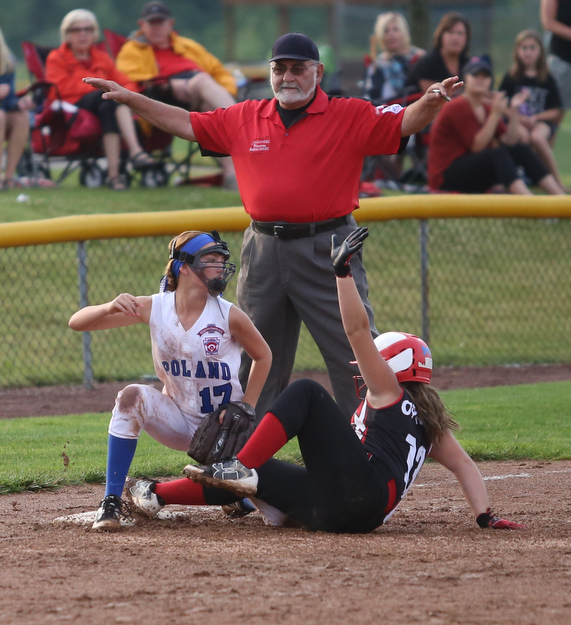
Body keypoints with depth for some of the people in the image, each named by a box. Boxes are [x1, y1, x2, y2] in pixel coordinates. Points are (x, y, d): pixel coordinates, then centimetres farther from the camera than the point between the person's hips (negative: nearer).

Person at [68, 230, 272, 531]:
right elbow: (78, 322, -13)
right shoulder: (154, 308, -12)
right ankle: (112, 501, -24)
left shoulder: (228, 316, -15)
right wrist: (110, 308, -35)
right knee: (132, 397, -28)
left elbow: (263, 356, 4)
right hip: (179, 421, 1)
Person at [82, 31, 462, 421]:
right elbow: (184, 123, 16)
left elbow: (404, 123, -14)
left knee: (355, 353, -7)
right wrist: (130, 98, 10)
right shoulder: (244, 119, 10)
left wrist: (430, 103, -35)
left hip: (326, 251, -4)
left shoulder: (350, 118, -3)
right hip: (263, 253, 5)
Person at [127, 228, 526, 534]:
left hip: (362, 490, -9)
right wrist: (485, 515, 16)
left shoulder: (389, 391, 13)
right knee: (253, 474, 13)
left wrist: (342, 269, -2)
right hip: (340, 514, 9)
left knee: (306, 393, -3)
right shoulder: (428, 421, 35)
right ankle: (154, 495, 6)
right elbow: (464, 465, 25)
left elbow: (357, 331, 2)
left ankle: (241, 468, -20)